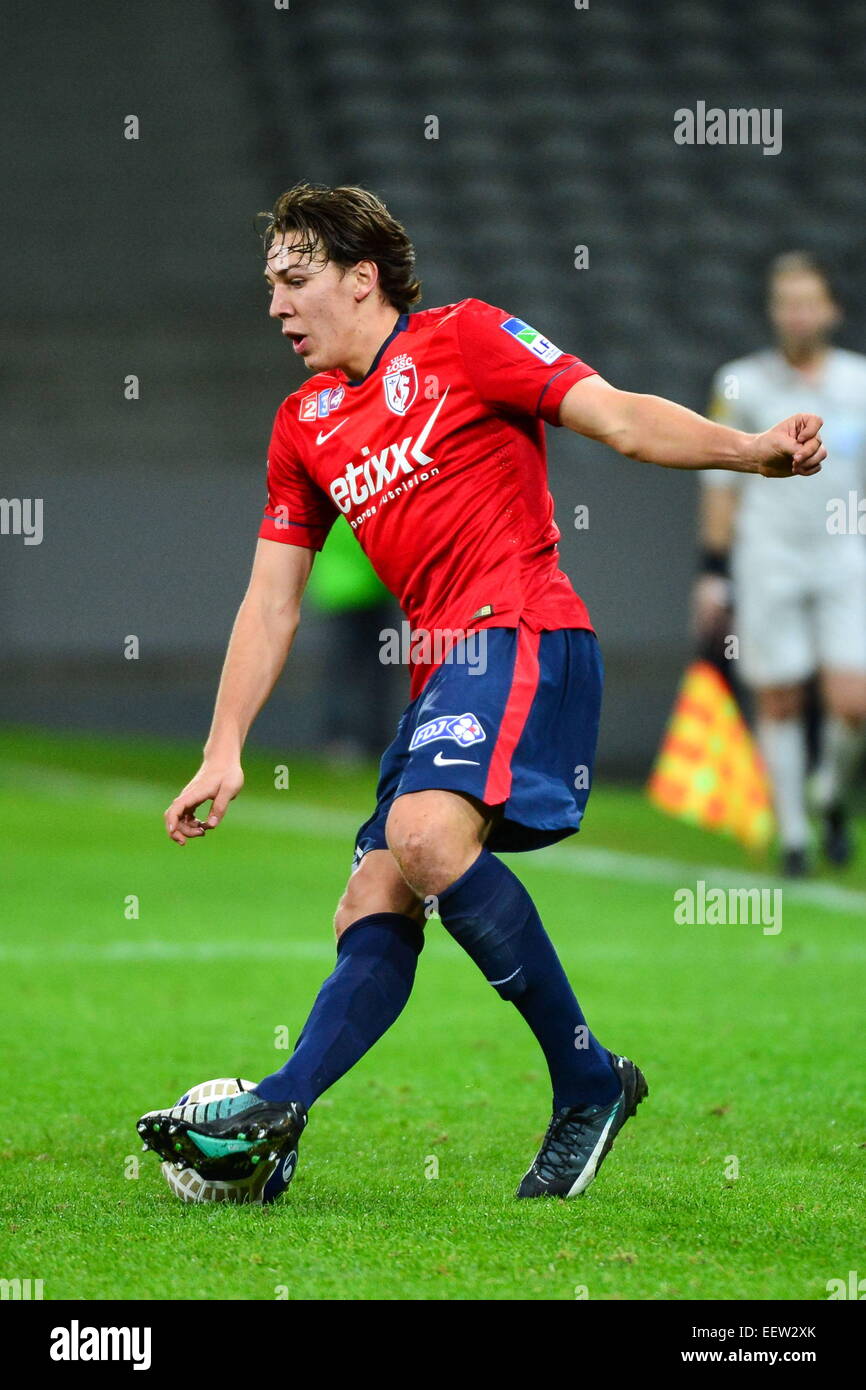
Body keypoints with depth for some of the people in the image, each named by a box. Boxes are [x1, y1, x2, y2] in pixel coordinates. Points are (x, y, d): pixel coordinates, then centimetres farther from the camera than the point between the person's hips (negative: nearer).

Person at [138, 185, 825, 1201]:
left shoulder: (463, 339, 0)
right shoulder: (304, 425, 20)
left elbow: (620, 418, -7)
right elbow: (270, 604, 21)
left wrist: (750, 451, -25)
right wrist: (223, 754, 13)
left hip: (522, 632, -8)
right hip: (441, 670, 8)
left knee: (425, 834, -28)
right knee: (371, 909, -4)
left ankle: (589, 1079, -20)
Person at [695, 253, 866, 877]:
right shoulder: (742, 384, 0)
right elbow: (721, 482, 6)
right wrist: (714, 573, 3)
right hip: (767, 563, -1)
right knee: (779, 704, 1)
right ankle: (792, 832, 15)